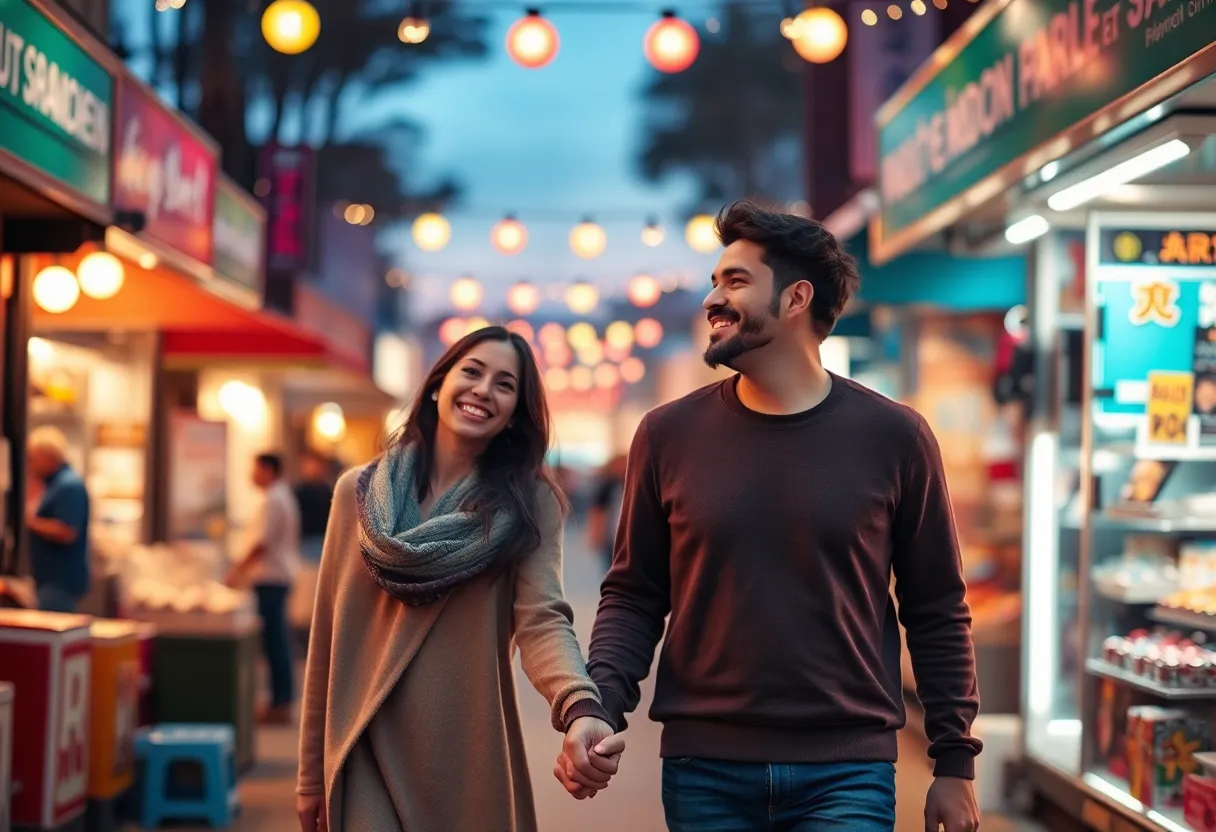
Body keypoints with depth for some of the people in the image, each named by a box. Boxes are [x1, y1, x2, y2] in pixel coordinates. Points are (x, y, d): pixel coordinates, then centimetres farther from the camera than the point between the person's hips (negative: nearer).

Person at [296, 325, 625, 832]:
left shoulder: (529, 503, -2)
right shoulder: (358, 492, 3)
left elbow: (544, 620, -18)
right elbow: (329, 642, 5)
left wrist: (580, 709, -38)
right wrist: (311, 774, 7)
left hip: (475, 761, 0)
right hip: (367, 757, 1)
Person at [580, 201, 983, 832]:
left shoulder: (893, 437, -1)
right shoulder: (669, 434, 3)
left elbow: (937, 612, 3)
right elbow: (634, 596, 6)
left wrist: (955, 762, 1)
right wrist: (598, 708, -10)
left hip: (846, 772, -1)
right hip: (704, 769, 2)